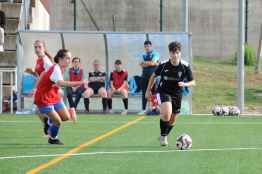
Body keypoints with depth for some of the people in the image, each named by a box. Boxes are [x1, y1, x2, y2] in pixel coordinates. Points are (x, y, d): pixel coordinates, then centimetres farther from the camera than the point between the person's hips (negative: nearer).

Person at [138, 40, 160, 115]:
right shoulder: (143, 55, 14)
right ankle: (143, 109, 9)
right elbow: (142, 64, 1)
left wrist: (145, 62, -5)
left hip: (153, 75, -5)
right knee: (144, 92, 5)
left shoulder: (155, 54, -1)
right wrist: (150, 63, -11)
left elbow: (153, 62, -15)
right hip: (144, 75, 5)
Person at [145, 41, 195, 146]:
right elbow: (154, 76, 3)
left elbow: (192, 82, -7)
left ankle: (164, 136, 40)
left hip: (177, 94, 3)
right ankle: (162, 135, -5)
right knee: (166, 115, -28)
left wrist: (185, 84, -29)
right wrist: (148, 90, 5)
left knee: (172, 120, 14)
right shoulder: (163, 65, -15)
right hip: (164, 92, -3)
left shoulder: (185, 66, -13)